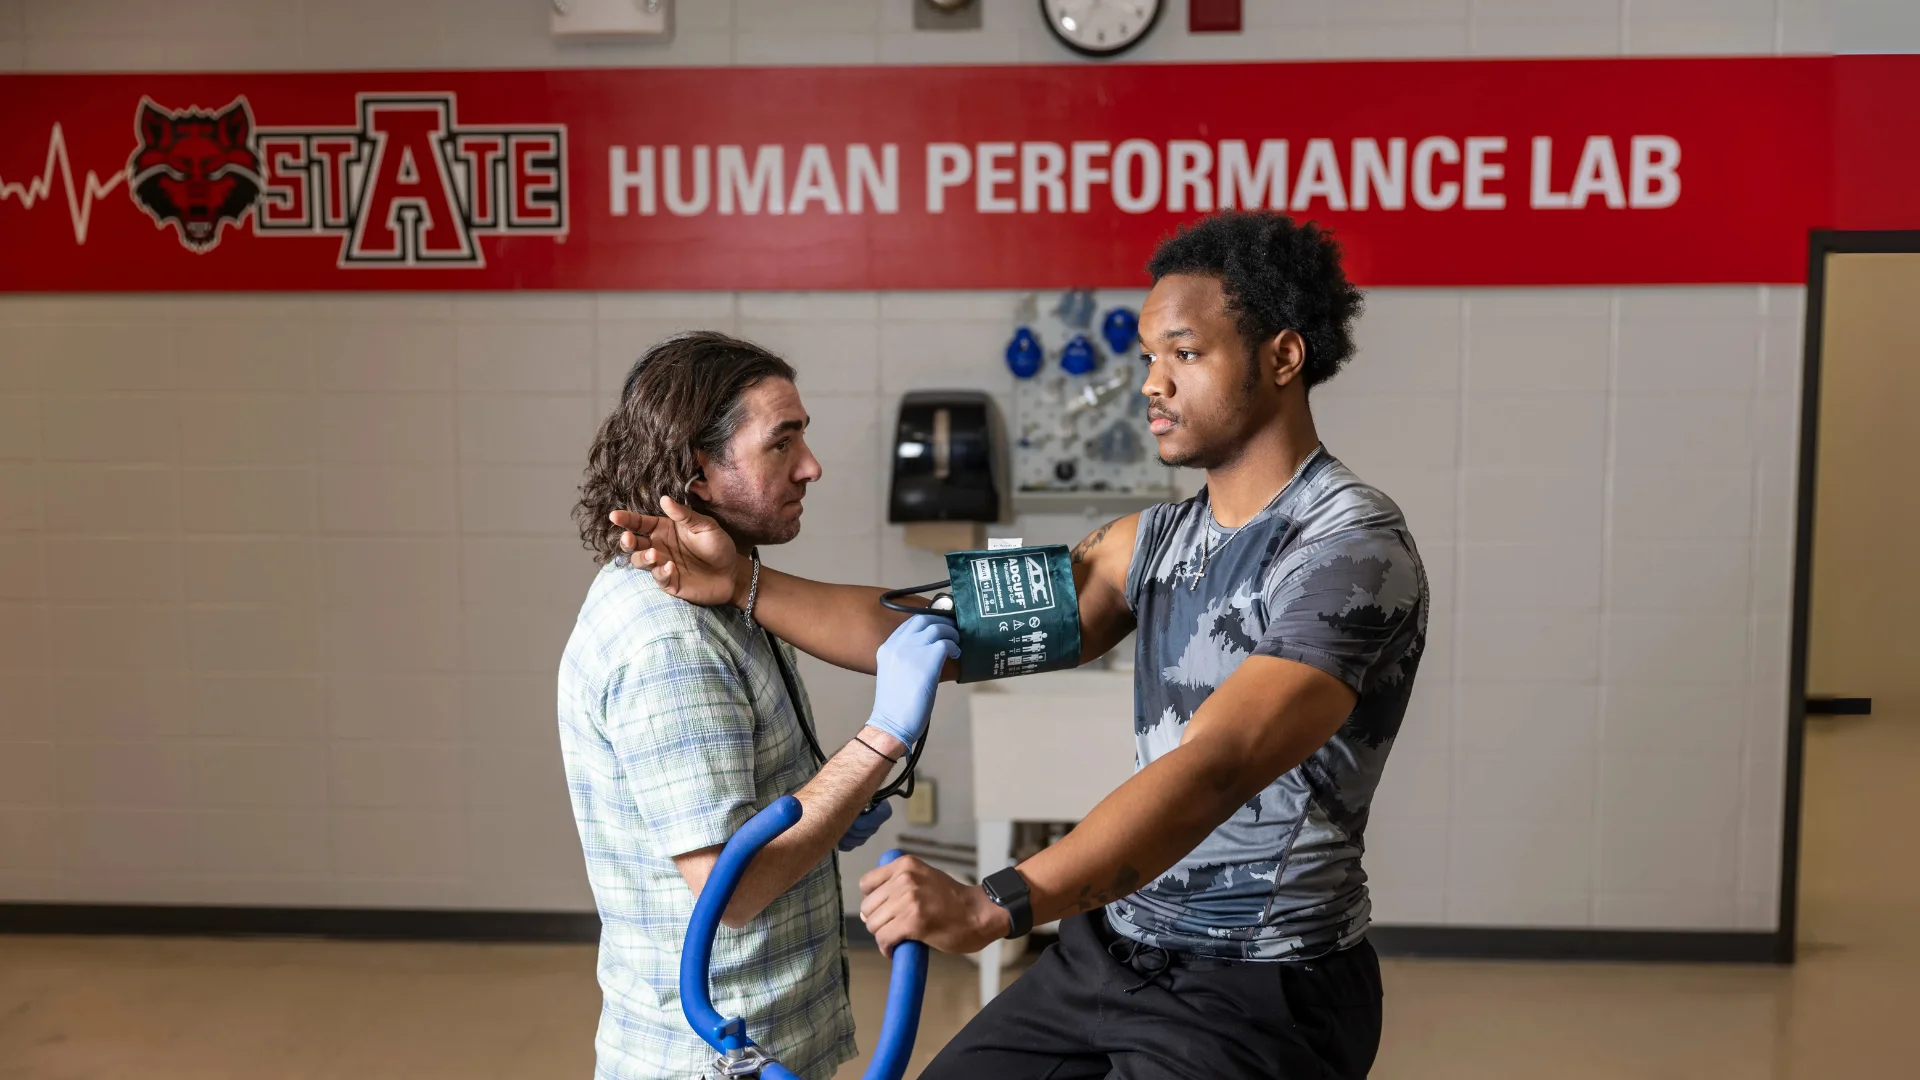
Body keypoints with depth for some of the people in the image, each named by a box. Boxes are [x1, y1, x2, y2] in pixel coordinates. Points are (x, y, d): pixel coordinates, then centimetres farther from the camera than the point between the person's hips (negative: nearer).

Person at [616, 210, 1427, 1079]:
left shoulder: (1352, 546, -17)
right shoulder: (1158, 539, 7)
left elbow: (1212, 771, -30)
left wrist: (994, 906, -38)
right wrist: (742, 583, -8)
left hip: (1261, 997, -7)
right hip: (1110, 948, 7)